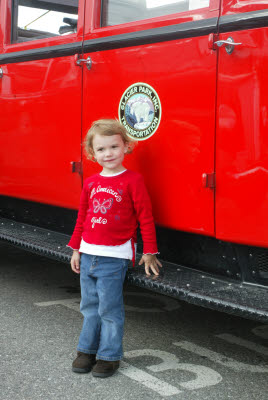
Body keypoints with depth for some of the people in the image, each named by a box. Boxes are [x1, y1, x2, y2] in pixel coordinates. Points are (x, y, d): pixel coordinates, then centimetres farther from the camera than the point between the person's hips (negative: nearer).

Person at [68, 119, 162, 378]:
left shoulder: (132, 180, -8)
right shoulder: (90, 183, 8)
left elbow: (145, 218, -6)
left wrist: (149, 253, -5)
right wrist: (76, 250, 17)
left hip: (114, 257, -5)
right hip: (88, 255, 5)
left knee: (109, 309, 1)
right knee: (90, 306, 14)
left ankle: (109, 356, 15)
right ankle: (87, 349, 28)